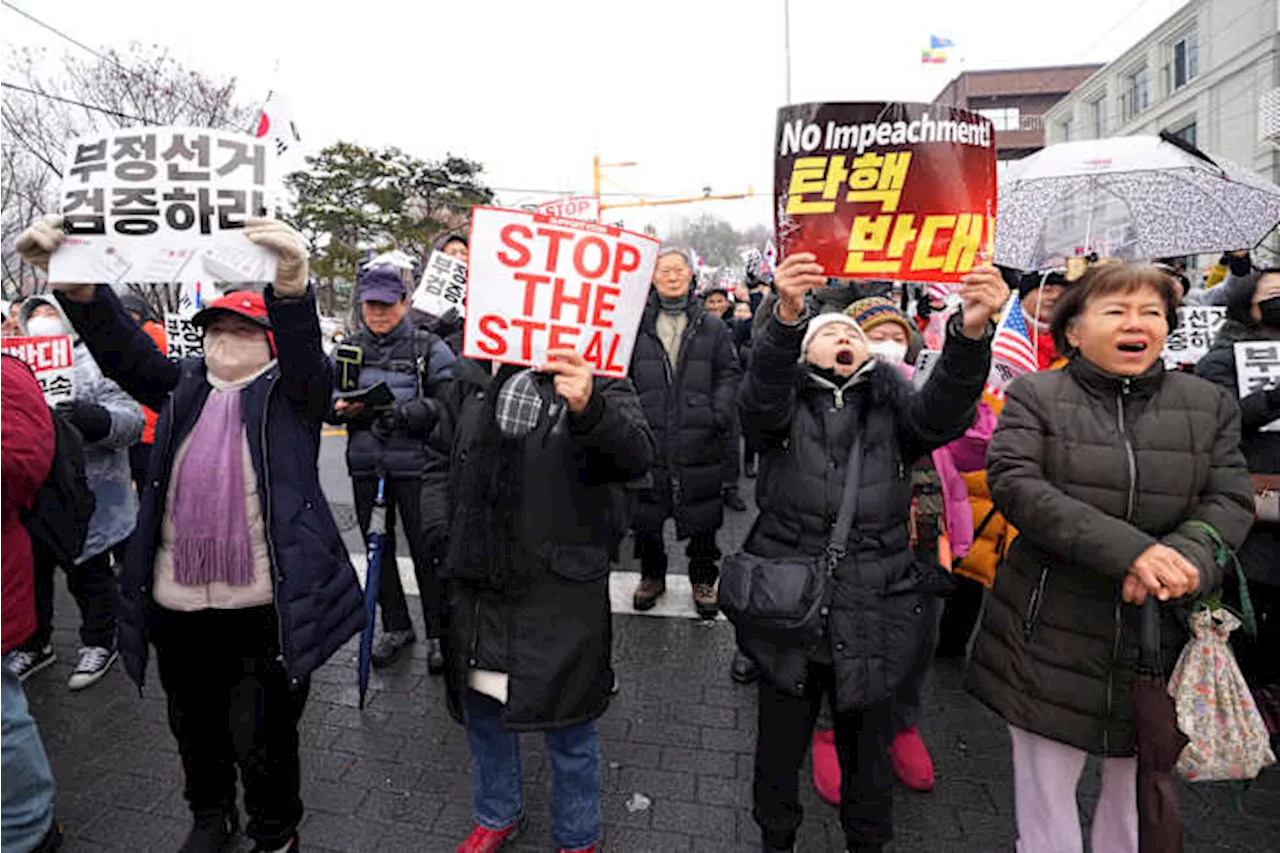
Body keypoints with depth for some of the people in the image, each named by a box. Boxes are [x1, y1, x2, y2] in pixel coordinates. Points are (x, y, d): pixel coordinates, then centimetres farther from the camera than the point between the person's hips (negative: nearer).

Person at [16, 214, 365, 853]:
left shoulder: (290, 391, 0)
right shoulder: (183, 387, 11)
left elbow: (305, 353, -20)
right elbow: (121, 347, -3)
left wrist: (291, 288, -42)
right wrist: (74, 283, -23)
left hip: (265, 605, -4)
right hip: (177, 605, 5)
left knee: (264, 738, 7)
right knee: (195, 728, 22)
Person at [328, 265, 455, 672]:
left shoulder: (429, 348, -2)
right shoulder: (349, 348, 10)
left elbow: (449, 404, -10)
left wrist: (405, 412, -24)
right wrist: (340, 406, -13)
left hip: (418, 466, -4)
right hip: (366, 466, 4)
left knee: (427, 551, 1)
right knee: (378, 550, 14)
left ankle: (438, 634, 16)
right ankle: (395, 626, 31)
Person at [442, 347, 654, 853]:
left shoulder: (598, 383, -9)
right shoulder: (474, 381, 6)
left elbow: (637, 457, -27)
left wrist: (590, 408, -45)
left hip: (561, 590, -5)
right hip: (479, 586, 5)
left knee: (568, 727, 11)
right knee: (482, 711, 22)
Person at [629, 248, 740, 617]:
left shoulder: (712, 329, 7)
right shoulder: (637, 326, 6)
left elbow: (729, 374, 6)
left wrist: (719, 415, -8)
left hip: (699, 439, 0)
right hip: (648, 438, 0)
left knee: (702, 516, 9)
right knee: (646, 515, 11)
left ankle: (703, 579, 28)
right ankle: (652, 575, 31)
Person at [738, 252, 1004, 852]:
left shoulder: (892, 403, 7)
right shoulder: (786, 401, 3)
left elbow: (942, 414, -14)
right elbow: (759, 401, -20)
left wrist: (972, 332, -32)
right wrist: (787, 317, -38)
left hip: (873, 612, 1)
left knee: (868, 752, 19)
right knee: (780, 747, 17)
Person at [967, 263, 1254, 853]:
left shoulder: (1211, 405, 7)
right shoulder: (1034, 396, -4)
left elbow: (1231, 501, 1)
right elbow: (1014, 484, -17)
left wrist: (1184, 557, -21)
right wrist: (1128, 549, -25)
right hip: (1052, 632, -3)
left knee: (1139, 784, 20)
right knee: (1045, 788, 10)